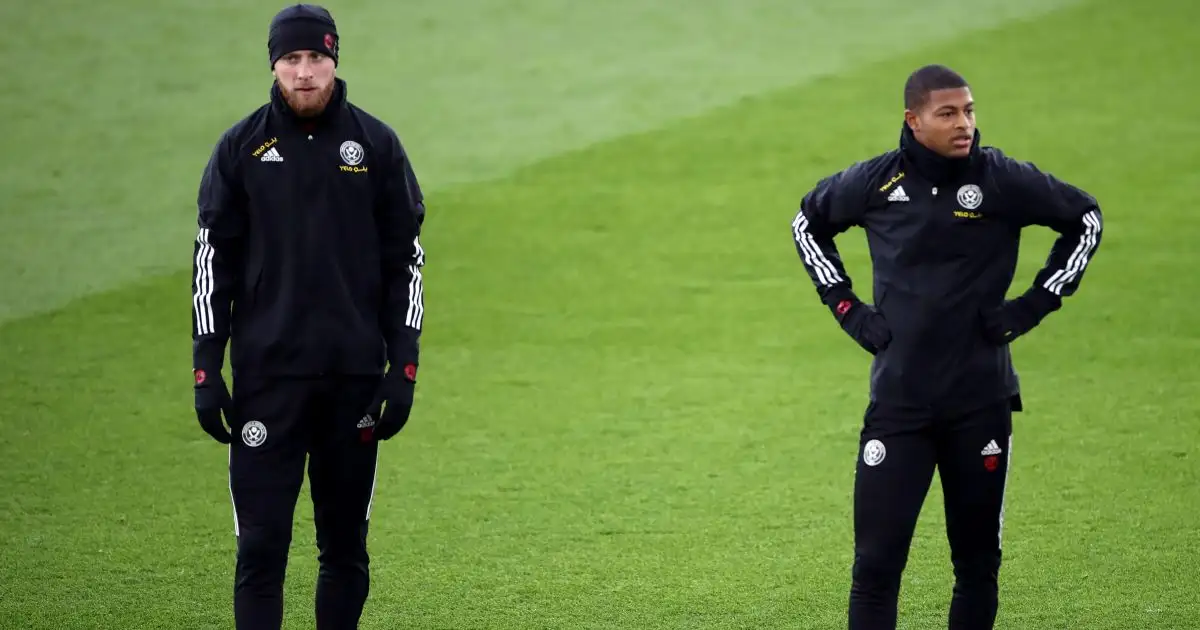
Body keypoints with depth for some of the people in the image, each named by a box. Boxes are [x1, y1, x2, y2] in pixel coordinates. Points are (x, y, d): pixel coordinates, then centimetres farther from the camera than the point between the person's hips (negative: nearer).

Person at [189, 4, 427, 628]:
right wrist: (206, 372, -2)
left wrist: (404, 368, 0)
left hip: (356, 377, 1)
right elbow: (213, 263, 4)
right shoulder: (240, 148, 3)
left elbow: (405, 261, 7)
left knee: (346, 547, 8)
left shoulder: (376, 144, 5)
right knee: (261, 546, -6)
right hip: (267, 375, -1)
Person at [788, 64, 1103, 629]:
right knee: (876, 561, -7)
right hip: (898, 402, 0)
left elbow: (1085, 217, 9)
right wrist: (846, 306, 9)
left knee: (978, 562, 9)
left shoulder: (1001, 179, -5)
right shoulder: (874, 182, -2)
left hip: (981, 402, 0)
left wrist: (1033, 305, 3)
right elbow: (808, 221, 18)